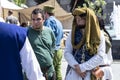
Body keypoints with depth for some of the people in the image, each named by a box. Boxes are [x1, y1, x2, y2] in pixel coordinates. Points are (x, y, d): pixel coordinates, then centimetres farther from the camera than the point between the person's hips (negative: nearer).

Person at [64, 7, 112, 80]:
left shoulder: (99, 35, -2)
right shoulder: (72, 34, 5)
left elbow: (100, 56, -8)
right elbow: (67, 53, 1)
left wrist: (82, 67, -13)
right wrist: (76, 66, -14)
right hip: (74, 73, 1)